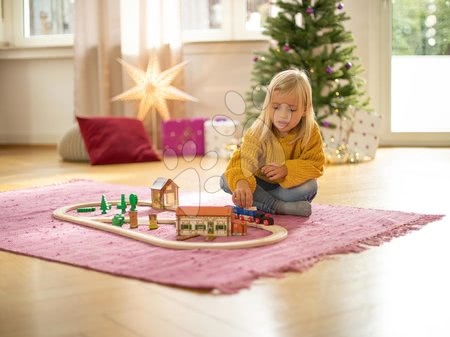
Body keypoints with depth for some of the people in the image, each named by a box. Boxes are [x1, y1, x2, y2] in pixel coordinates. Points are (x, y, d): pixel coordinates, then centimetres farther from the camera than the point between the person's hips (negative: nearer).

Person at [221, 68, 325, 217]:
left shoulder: (310, 132, -17)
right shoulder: (258, 132, -22)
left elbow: (315, 165, -16)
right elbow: (244, 159, -36)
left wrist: (287, 169, -33)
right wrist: (241, 182, -59)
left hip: (289, 185, 0)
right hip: (260, 182, 0)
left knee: (309, 187, -32)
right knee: (226, 180, -25)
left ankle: (259, 202, -21)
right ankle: (280, 207, -31)